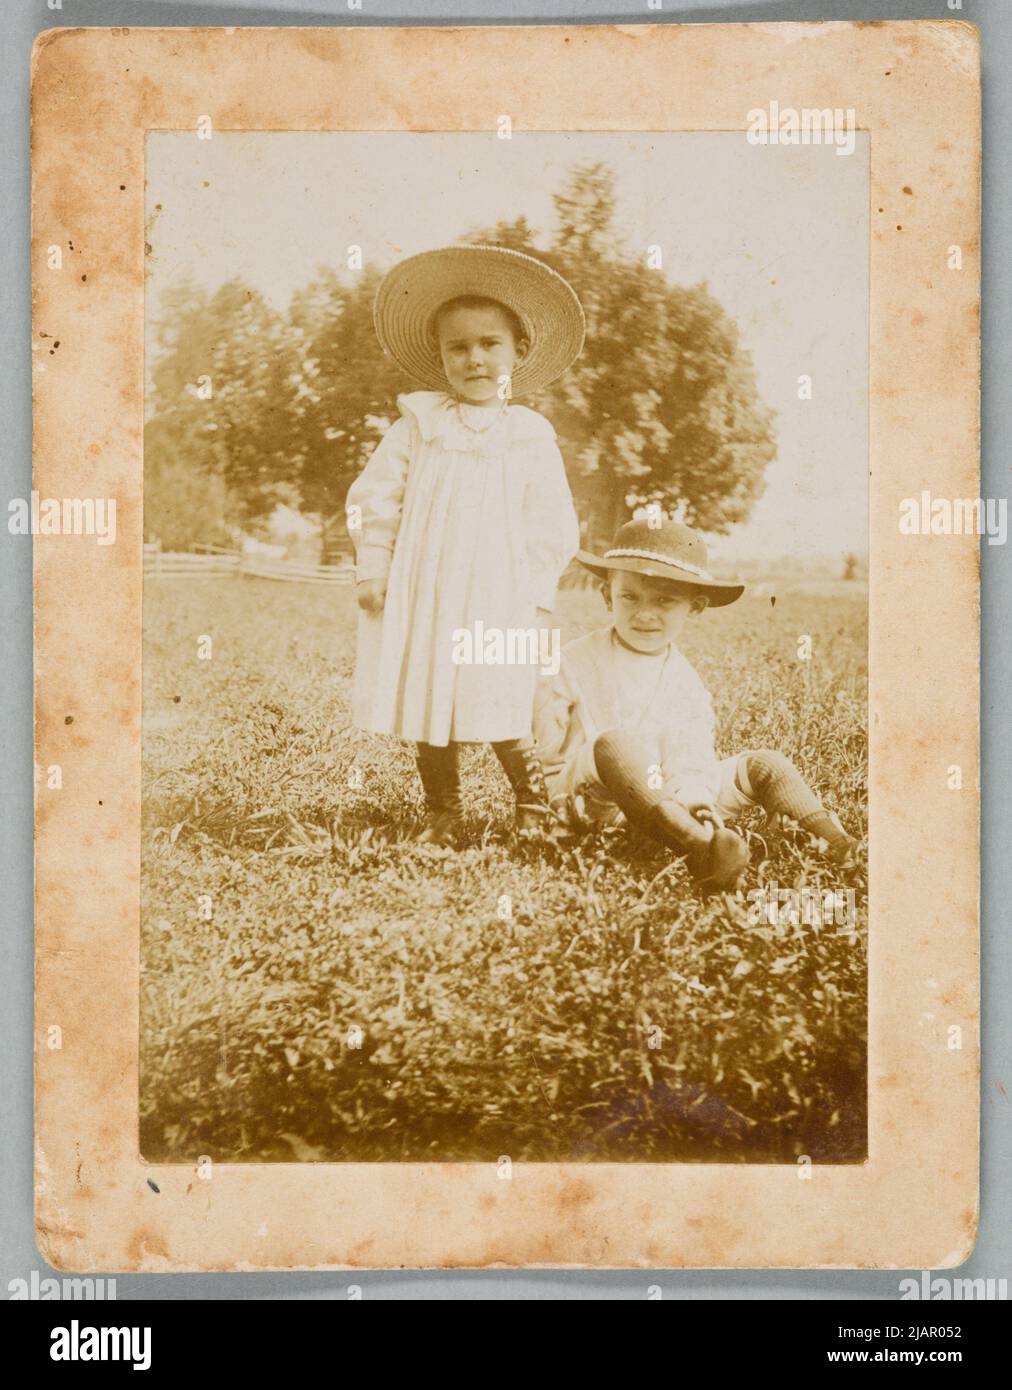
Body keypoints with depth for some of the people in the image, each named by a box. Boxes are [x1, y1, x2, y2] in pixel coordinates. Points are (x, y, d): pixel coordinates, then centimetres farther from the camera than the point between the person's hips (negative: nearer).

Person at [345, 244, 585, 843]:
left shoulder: (532, 435, 3)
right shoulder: (418, 424, 6)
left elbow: (552, 524, 3)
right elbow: (374, 498, 7)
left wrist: (535, 594, -3)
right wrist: (373, 570, 1)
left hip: (497, 599, -2)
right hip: (420, 595, 2)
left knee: (500, 717, -6)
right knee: (428, 709, 6)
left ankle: (535, 803, 17)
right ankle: (443, 812, 22)